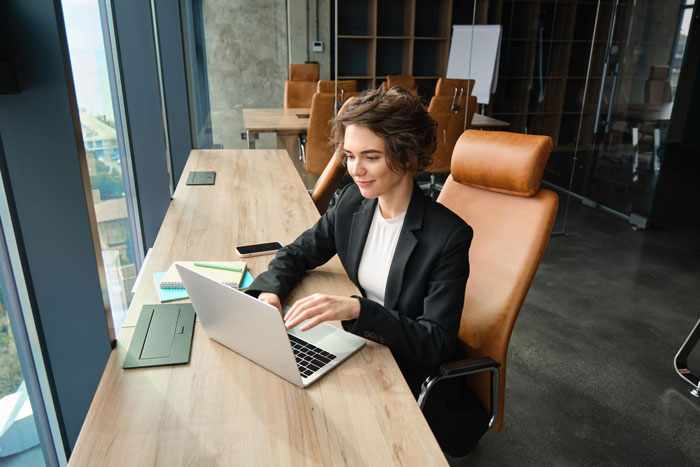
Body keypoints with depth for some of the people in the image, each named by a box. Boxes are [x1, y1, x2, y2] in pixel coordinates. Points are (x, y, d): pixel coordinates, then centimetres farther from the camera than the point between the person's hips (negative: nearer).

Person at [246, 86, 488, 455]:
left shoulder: (448, 235, -23)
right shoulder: (352, 202, -6)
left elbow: (436, 344, -23)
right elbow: (298, 253, 7)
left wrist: (357, 309, -37)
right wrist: (270, 290, -15)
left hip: (417, 378, -5)